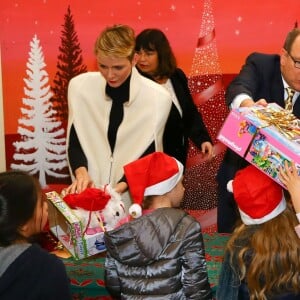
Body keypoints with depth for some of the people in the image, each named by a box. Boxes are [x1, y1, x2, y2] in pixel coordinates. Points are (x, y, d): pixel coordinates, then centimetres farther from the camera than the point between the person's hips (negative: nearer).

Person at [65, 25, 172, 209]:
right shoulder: (79, 86, -6)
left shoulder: (158, 98, -12)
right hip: (89, 195, 2)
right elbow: (74, 141, -1)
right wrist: (81, 172, -19)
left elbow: (148, 157, -8)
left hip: (133, 198, -1)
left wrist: (120, 187, -21)